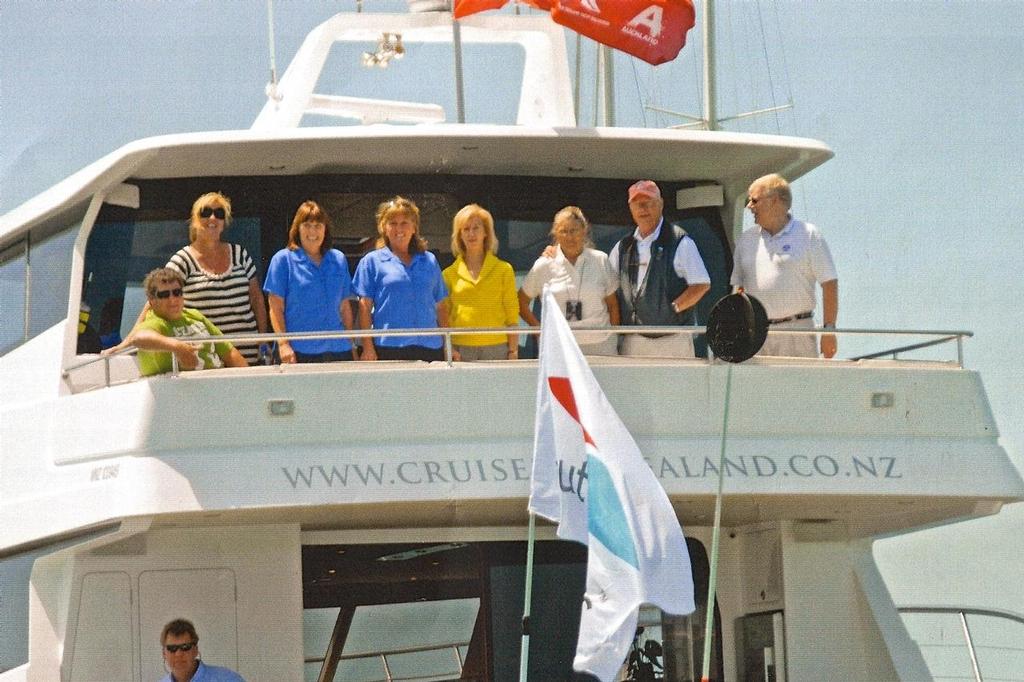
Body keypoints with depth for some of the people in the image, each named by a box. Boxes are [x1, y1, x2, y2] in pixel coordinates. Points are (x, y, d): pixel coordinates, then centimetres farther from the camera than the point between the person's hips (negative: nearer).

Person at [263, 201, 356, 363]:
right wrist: (283, 344, -12)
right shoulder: (283, 260, 3)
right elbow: (276, 308, -1)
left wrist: (351, 344, 14)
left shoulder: (339, 260, 16)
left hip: (338, 350, 4)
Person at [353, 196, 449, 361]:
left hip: (430, 347, 3)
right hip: (389, 350, -3)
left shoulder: (430, 261, 18)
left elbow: (441, 306, 19)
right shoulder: (372, 261, 8)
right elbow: (365, 306, 3)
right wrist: (368, 348, -6)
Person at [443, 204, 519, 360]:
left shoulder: (504, 270, 9)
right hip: (460, 351, 1)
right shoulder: (449, 274, 11)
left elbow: (512, 317, 7)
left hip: (496, 349, 0)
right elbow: (444, 319, 11)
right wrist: (448, 350, -3)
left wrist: (513, 352, -2)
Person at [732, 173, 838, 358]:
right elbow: (737, 286, 17)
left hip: (796, 330, -4)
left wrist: (829, 330, -8)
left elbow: (829, 284, -1)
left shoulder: (808, 235, 2)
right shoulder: (746, 239, 16)